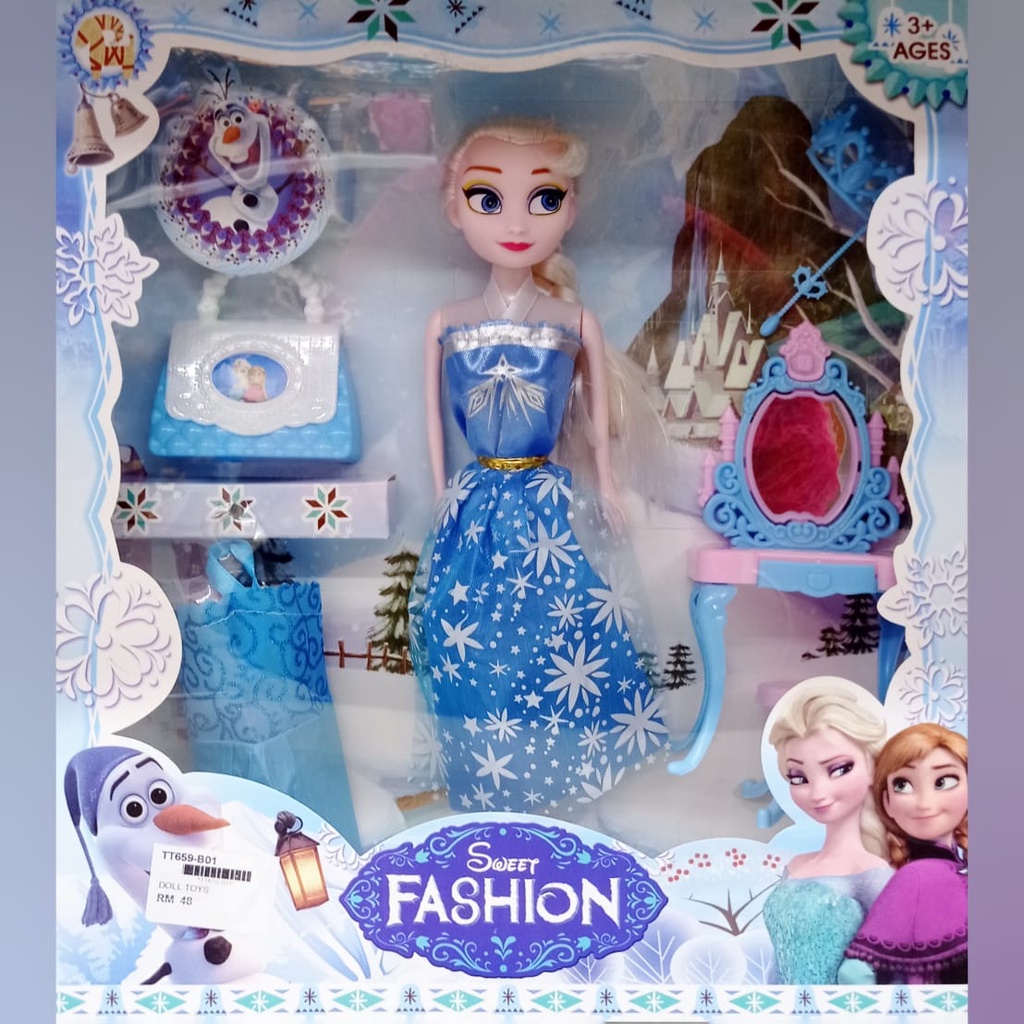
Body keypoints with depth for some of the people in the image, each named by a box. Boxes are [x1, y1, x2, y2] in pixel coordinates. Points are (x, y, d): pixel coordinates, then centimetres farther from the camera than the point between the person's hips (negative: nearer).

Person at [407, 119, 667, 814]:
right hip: (475, 506, 1)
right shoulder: (447, 321, 0)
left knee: (557, 645, 3)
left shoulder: (575, 322, -3)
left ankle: (547, 775, 26)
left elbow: (599, 416, 7)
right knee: (468, 643, 6)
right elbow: (434, 414, 9)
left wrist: (605, 488, 10)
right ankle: (485, 778, 27)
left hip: (547, 505, -1)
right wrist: (443, 493, 10)